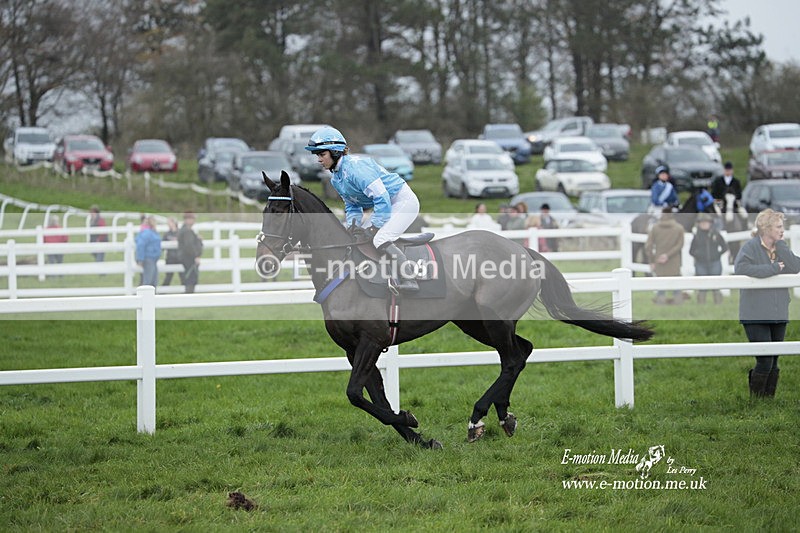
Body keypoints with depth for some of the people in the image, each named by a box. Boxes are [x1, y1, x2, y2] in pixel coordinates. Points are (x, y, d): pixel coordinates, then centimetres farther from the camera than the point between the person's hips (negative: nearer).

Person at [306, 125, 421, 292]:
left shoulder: (355, 167, -26)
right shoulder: (336, 180, 5)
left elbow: (382, 198, -29)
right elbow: (353, 206, 14)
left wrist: (373, 228, -24)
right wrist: (354, 226, -6)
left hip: (404, 201, -10)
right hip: (387, 204, 10)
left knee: (381, 240, -25)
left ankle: (409, 280, -22)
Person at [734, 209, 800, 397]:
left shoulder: (781, 248, 11)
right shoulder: (751, 247, -7)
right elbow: (740, 267, -25)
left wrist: (780, 245, -8)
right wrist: (774, 268, -20)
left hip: (778, 315, 6)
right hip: (756, 316, -6)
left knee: (773, 363, 10)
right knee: (765, 362, -11)